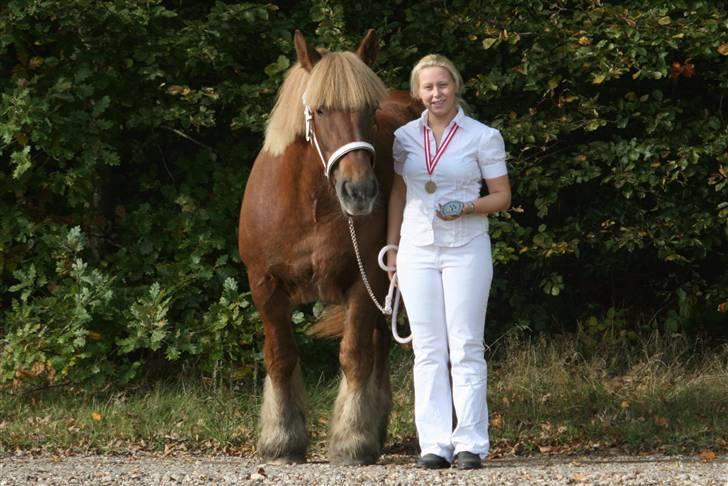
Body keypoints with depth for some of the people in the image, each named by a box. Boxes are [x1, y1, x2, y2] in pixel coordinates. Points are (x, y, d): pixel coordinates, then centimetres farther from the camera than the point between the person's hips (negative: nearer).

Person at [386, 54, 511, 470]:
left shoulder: (483, 137, -2)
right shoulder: (405, 137, 8)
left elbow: (503, 197, 0)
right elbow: (397, 195, 14)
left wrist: (467, 208, -17)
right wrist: (392, 249, 9)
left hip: (466, 249, -3)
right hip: (418, 250, 3)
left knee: (466, 348, -5)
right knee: (428, 350, 3)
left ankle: (471, 443, -3)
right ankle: (435, 444, 4)